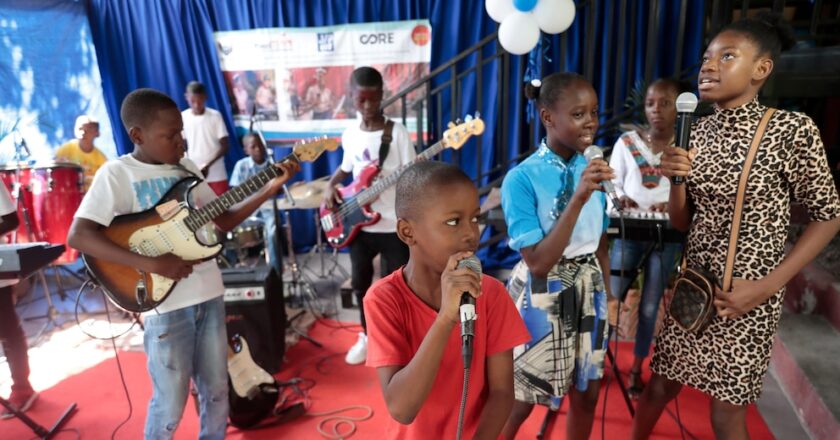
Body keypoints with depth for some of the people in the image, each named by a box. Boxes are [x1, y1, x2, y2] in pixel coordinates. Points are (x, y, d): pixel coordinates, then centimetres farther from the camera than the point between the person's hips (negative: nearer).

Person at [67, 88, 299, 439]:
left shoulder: (187, 170, 8)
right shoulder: (116, 174, -9)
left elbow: (222, 221, 10)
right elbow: (78, 235, -18)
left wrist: (269, 188, 0)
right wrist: (151, 264, -26)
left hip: (209, 294, 5)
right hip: (165, 304, -5)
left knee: (216, 389, 16)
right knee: (170, 403, 6)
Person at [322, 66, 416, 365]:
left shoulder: (397, 131, -7)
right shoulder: (349, 135, 6)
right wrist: (331, 187, 2)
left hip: (394, 224, -4)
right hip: (358, 224, 5)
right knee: (360, 283, 16)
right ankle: (368, 335, 37)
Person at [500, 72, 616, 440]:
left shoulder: (593, 170, -1)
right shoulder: (522, 178, -19)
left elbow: (600, 243, 10)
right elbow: (538, 262, -25)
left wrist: (608, 292, 14)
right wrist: (578, 199, -32)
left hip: (589, 290, 6)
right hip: (544, 295, -5)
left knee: (586, 393, 18)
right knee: (520, 397, 11)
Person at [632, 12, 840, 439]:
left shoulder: (792, 129, -13)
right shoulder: (698, 131, 1)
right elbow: (682, 222, 6)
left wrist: (768, 286, -15)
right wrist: (676, 179, -15)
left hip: (745, 296, -4)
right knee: (659, 385, 16)